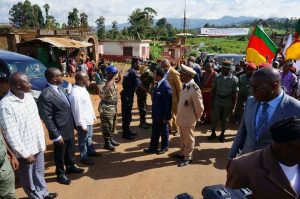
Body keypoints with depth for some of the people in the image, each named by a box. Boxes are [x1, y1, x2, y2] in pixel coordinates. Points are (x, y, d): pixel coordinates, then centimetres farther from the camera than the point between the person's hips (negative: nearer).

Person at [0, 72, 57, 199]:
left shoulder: (28, 96, -1)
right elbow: (11, 134, -21)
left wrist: (42, 140, 10)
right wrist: (25, 154, -17)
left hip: (37, 145, 7)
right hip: (25, 150, -6)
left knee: (39, 172, 25)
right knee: (28, 178, 16)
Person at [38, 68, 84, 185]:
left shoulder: (58, 88, 1)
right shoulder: (46, 96, -26)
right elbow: (47, 118, -22)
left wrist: (73, 124, 12)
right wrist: (56, 135, -18)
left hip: (69, 128, 8)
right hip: (60, 131, -8)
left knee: (70, 150, 26)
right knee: (60, 154, 15)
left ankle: (70, 166, 48)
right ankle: (60, 174, 36)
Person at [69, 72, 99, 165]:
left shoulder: (82, 88, 1)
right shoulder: (75, 93, -28)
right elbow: (77, 111, -26)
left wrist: (93, 116, 16)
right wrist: (82, 125, -21)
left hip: (89, 119, 9)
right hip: (83, 122, -9)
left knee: (89, 136, 26)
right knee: (83, 140, 11)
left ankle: (90, 151, 47)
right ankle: (84, 157, 29)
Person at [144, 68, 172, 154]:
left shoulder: (165, 86, -25)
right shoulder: (158, 84, 3)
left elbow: (168, 103, -23)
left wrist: (166, 117, -19)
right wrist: (153, 113, 16)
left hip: (162, 115, -8)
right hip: (156, 114, 8)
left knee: (163, 131, 12)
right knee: (154, 132, 16)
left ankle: (164, 147, 32)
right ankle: (152, 148, 28)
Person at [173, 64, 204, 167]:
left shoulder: (194, 89, -26)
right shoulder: (184, 85, -1)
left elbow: (200, 107, -18)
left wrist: (196, 118, -4)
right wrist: (179, 115, 13)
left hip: (188, 120, -7)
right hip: (181, 118, 7)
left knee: (188, 139, 12)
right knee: (182, 138, 24)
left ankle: (188, 157, 29)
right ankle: (182, 153, 42)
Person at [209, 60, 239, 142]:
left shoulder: (234, 79, -7)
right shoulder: (217, 78, 0)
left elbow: (235, 93, -7)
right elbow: (213, 90, 4)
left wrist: (233, 106, -10)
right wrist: (212, 102, 1)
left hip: (228, 102, -1)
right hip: (217, 100, 1)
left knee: (225, 119, 11)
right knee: (214, 118, 6)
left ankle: (222, 134, 28)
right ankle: (213, 133, 25)